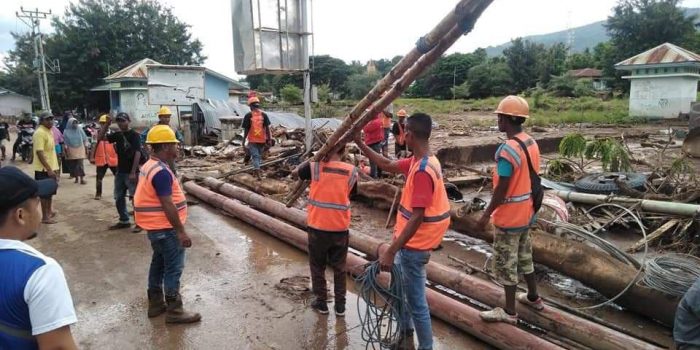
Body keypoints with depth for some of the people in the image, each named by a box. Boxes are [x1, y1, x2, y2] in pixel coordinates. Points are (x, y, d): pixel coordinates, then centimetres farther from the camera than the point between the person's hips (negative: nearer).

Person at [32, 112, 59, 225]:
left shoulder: (50, 132, 11)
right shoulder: (40, 133, -18)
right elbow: (39, 153, -23)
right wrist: (49, 169, -26)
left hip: (51, 168, 9)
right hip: (44, 169, -9)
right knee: (45, 193, -1)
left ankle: (49, 211, 34)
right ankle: (45, 217, 7)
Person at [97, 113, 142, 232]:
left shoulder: (134, 135, -11)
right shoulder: (117, 135, 10)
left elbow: (137, 153, -17)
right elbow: (100, 138, 12)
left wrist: (133, 172, -22)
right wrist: (107, 124, -2)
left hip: (131, 172, -8)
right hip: (120, 171, 8)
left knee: (135, 198, -5)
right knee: (119, 198, 12)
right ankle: (124, 221, 24)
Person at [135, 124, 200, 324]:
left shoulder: (150, 166, 9)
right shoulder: (161, 172, -24)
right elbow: (168, 206, -26)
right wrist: (181, 231, -21)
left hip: (156, 226, 10)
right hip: (165, 228, -10)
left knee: (159, 263, 19)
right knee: (174, 268, -2)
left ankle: (155, 303, 30)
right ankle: (174, 311, 6)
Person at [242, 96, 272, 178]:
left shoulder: (248, 116, -7)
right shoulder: (263, 115, -1)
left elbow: (246, 129, -5)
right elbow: (267, 128, -2)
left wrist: (244, 139, 5)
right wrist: (269, 139, 3)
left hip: (252, 140, -3)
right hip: (262, 140, 3)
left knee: (255, 156, -3)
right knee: (259, 156, 17)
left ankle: (258, 175, -16)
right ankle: (257, 172, 29)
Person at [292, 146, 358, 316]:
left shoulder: (315, 166, -9)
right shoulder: (352, 171, -5)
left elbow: (294, 173, 10)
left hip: (317, 227, -1)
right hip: (341, 228, 2)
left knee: (317, 266, 17)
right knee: (339, 268, 17)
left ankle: (321, 302, 26)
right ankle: (340, 305, 23)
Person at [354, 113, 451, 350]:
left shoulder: (422, 170, -27)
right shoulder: (419, 162, 4)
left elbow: (417, 218, -30)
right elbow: (388, 166, 18)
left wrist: (391, 251, -28)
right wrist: (360, 144, 17)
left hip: (414, 245, -10)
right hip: (410, 241, 10)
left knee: (416, 302, 3)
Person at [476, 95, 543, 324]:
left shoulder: (508, 149, -25)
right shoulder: (531, 143, 3)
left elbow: (502, 189, -23)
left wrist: (487, 214, -13)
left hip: (509, 216, -9)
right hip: (526, 212, 9)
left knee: (506, 262, 4)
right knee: (524, 255, 24)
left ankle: (509, 312, 16)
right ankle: (533, 297, 40)